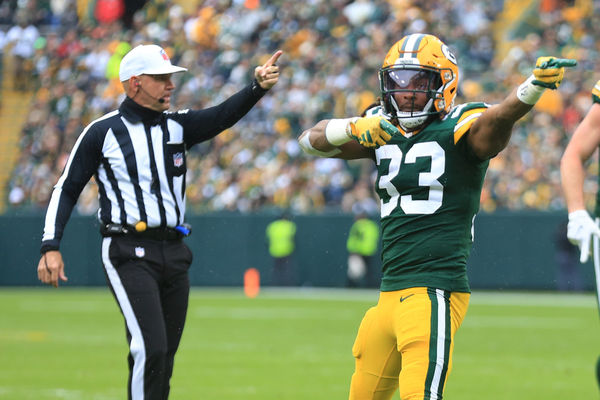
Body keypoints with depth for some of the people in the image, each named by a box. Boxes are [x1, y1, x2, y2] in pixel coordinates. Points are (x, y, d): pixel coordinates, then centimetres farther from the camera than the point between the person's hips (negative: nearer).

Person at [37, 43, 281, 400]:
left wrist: (258, 88, -25)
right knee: (150, 349, -18)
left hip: (174, 253, 5)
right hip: (129, 254, -5)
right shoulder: (102, 133, 0)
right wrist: (51, 246, -8)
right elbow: (67, 189, 3)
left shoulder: (177, 126, 11)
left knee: (165, 356, 8)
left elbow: (222, 117, -6)